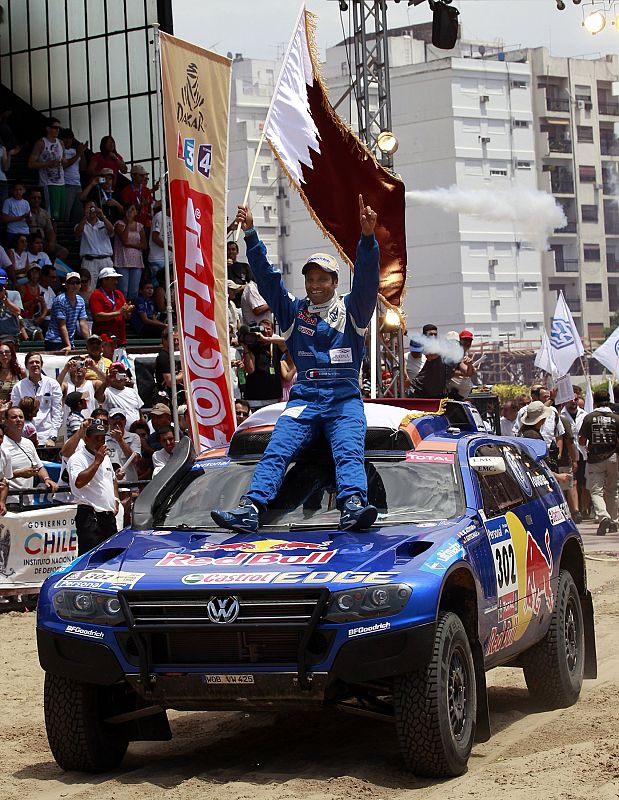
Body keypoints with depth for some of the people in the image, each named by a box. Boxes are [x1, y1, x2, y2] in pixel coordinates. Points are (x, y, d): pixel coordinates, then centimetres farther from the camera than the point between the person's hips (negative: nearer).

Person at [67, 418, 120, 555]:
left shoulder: (106, 457, 19)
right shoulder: (77, 459, -8)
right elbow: (79, 482, -25)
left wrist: (116, 500, 17)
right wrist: (97, 461, -19)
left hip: (109, 516, 8)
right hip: (89, 516, -8)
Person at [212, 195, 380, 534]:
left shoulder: (351, 311, 12)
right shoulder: (294, 312, 20)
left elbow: (367, 278, -4)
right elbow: (267, 277, 13)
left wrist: (367, 238, -22)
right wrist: (251, 236, 2)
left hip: (344, 400, -2)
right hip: (303, 398, 2)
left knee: (349, 452, -25)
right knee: (276, 451, -17)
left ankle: (353, 506, -46)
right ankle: (250, 508, -33)